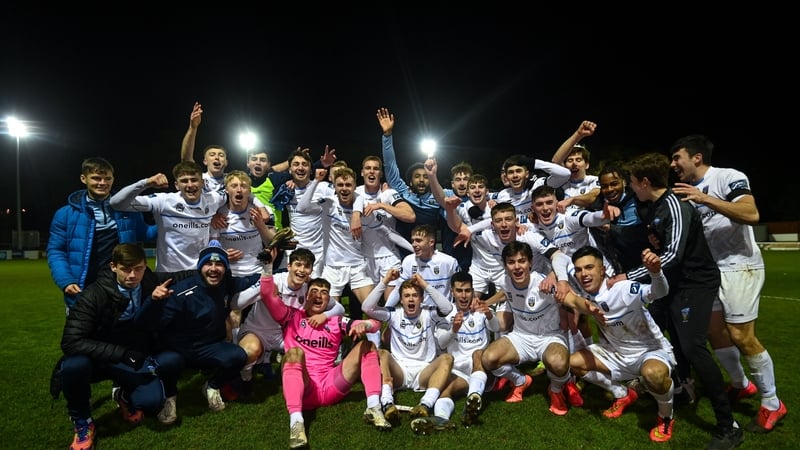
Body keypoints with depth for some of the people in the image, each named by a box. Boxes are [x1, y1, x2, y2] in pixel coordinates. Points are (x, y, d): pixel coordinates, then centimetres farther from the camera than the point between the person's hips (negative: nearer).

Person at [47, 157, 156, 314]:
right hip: (83, 292, -1)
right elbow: (55, 251, 0)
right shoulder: (66, 213, -1)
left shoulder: (127, 209, 6)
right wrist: (66, 281, -14)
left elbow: (144, 234, 19)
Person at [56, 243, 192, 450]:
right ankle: (82, 423, -5)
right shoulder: (93, 295, -23)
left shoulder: (153, 283, -13)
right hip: (101, 359, -2)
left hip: (137, 361, 2)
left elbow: (188, 275, 6)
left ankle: (125, 396, 17)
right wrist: (122, 353, -34)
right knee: (73, 365, -36)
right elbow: (71, 342, -28)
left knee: (151, 401, -24)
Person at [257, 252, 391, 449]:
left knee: (367, 345, -9)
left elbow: (375, 324, 6)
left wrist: (364, 325, -17)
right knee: (294, 351, -32)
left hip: (330, 387, 3)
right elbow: (267, 295, -1)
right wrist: (268, 266, -14)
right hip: (302, 388, -2)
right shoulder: (292, 317, 13)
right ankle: (296, 421, -45)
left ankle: (373, 407, -23)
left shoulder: (336, 322, 15)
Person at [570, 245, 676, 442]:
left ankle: (666, 418, -4)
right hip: (616, 354, 7)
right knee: (573, 362, -3)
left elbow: (660, 292, -49)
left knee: (653, 373, -40)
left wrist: (655, 271, -67)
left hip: (651, 351, -6)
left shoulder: (623, 289, -30)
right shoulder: (582, 292, -12)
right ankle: (623, 395, 18)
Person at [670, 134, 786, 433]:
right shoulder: (688, 191, 11)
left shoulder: (728, 177, -11)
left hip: (739, 267, -8)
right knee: (715, 333, 11)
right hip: (709, 270, 8)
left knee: (741, 336, -6)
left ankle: (772, 404, 12)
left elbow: (751, 214, -27)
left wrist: (705, 199, -30)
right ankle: (741, 384, 33)